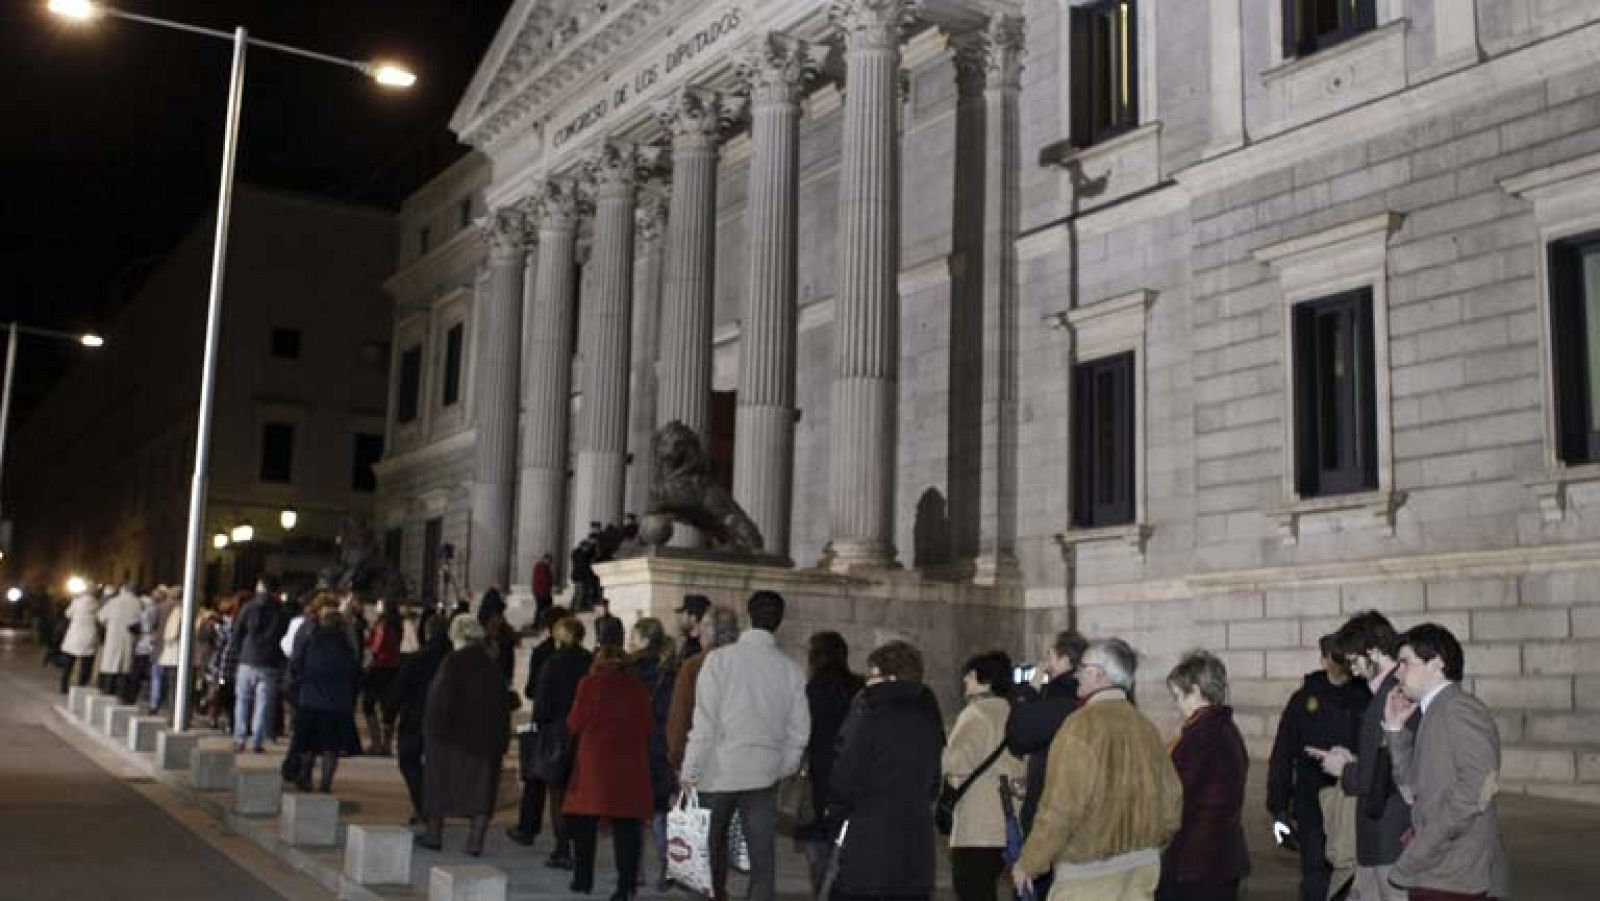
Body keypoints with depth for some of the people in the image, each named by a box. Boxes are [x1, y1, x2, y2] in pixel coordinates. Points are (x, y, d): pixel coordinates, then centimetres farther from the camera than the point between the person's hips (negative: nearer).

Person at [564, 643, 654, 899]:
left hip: (595, 759, -2)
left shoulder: (591, 683, 0)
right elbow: (648, 727, 6)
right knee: (626, 825, 2)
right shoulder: (638, 688, 7)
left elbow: (575, 723, 0)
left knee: (583, 820, 11)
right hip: (632, 763, 2)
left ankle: (583, 879, 14)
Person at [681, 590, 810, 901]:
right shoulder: (790, 669, 2)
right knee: (763, 857, 4)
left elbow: (704, 723, -10)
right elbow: (798, 730, 6)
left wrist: (689, 774, -5)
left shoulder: (721, 659, -8)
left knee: (712, 851, 13)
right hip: (764, 774, 2)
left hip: (719, 771, -2)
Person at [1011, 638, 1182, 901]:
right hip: (1142, 870, 7)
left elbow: (1060, 808, -18)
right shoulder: (1147, 728, 6)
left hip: (1088, 873, -7)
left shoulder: (1082, 725, -15)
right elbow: (1172, 801, 11)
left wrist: (1028, 864, -8)